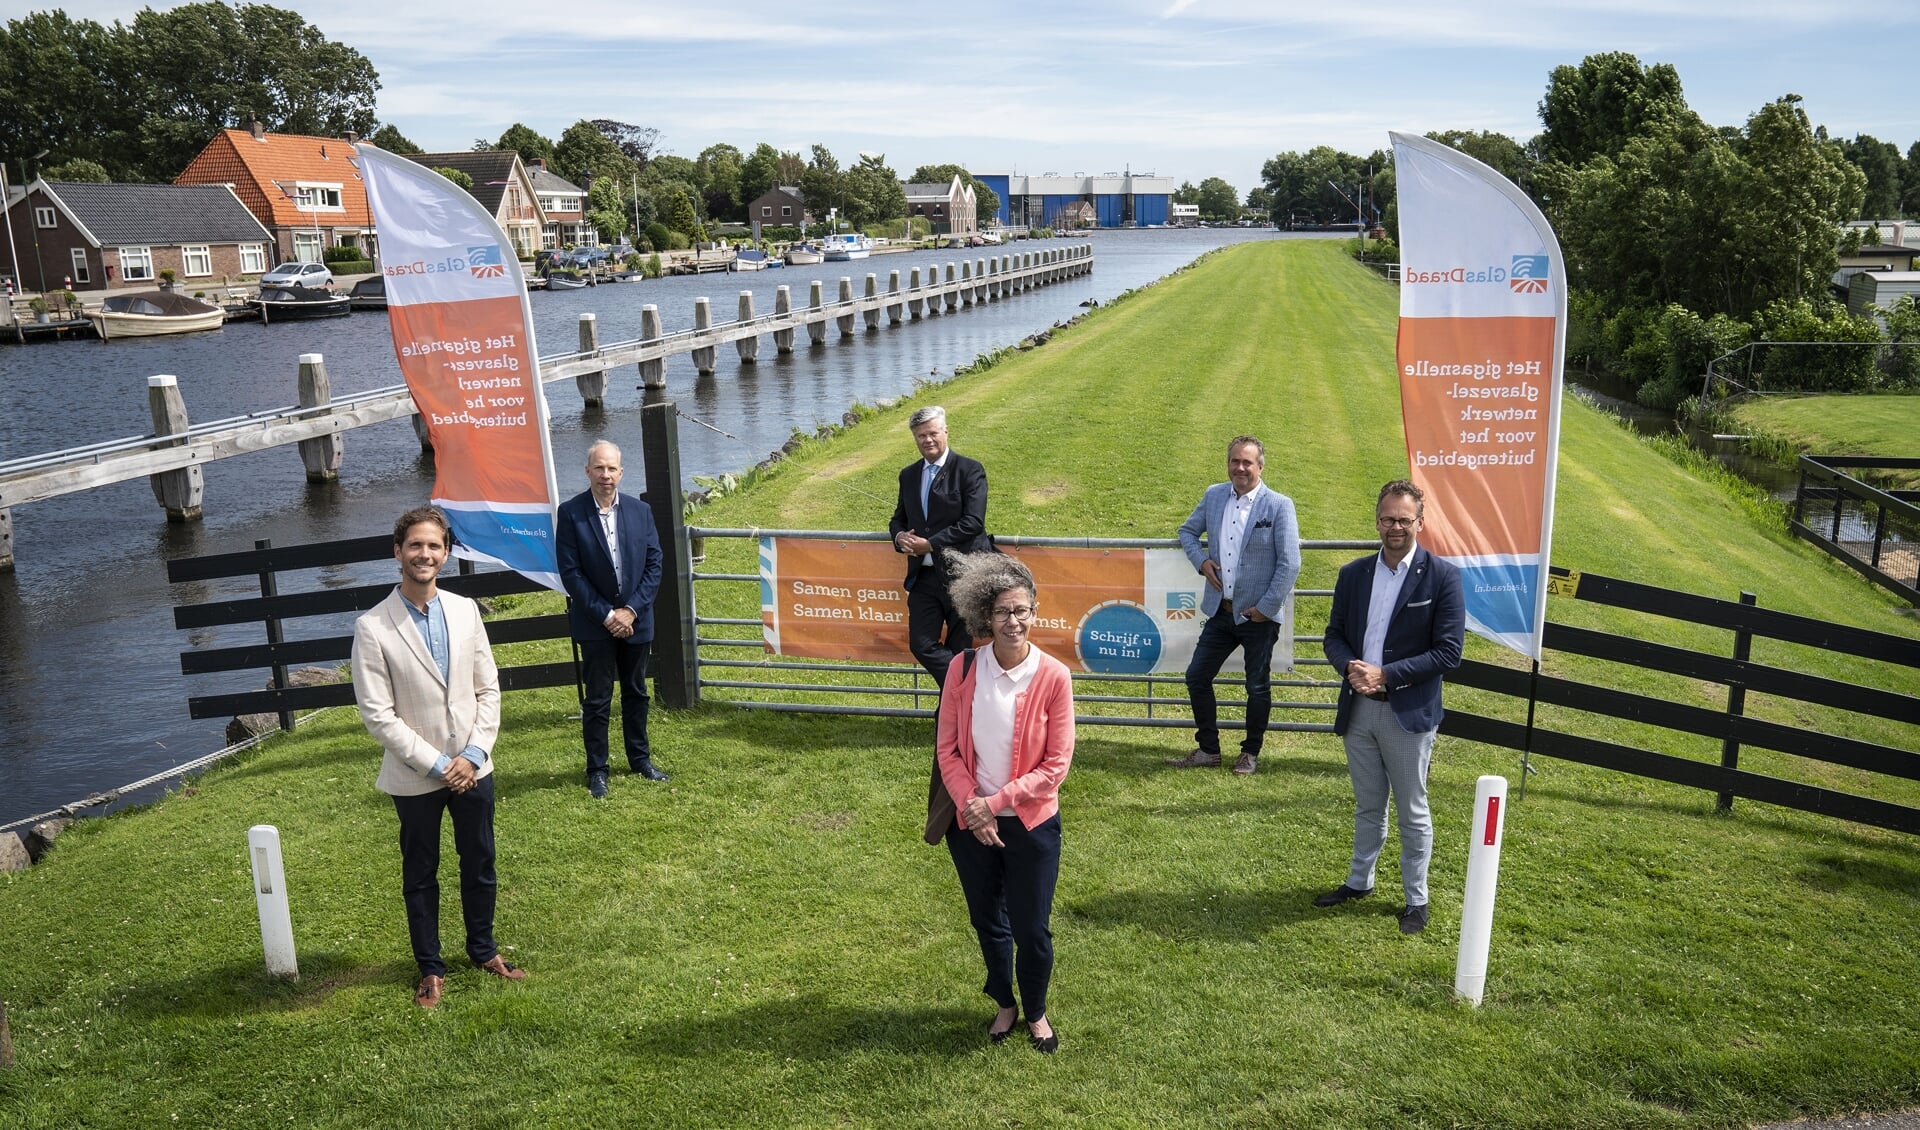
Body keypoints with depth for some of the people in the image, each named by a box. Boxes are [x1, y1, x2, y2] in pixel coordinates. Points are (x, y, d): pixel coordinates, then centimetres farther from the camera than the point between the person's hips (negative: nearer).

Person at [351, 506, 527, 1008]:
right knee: (420, 875, 13)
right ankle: (430, 968, 30)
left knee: (480, 863, 16)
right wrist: (436, 764, -15)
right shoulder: (373, 628, -13)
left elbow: (488, 689, 2)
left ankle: (483, 949, 37)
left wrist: (473, 754, -9)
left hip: (473, 768, 3)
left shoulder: (465, 611, -1)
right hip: (415, 777, -3)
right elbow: (378, 715, -14)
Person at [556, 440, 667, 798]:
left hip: (635, 619, 3)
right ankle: (596, 770, 16)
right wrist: (606, 615, -14)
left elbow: (654, 565, 0)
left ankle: (640, 759, 29)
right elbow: (570, 572, -11)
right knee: (597, 699, 5)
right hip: (595, 624, -3)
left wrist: (631, 610, -11)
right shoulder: (570, 513, -9)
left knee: (636, 693, 15)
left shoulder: (640, 510, 1)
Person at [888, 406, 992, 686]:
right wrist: (900, 536, -4)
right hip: (923, 576, 6)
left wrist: (930, 544, -17)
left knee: (960, 650, 3)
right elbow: (899, 518, 21)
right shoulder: (908, 475, 14)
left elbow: (973, 523, -15)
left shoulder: (970, 470, -6)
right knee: (922, 645, -1)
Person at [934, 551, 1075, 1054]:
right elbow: (948, 749, -5)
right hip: (971, 823, 2)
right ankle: (1004, 1004, 44)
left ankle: (1036, 1012, 37)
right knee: (988, 923, 20)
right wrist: (972, 807, -15)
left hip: (1031, 824, -2)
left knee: (1032, 930, 10)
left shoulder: (1053, 677, -16)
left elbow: (1056, 766, -14)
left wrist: (996, 802, -17)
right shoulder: (963, 668, -9)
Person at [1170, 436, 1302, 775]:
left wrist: (1266, 607, -13)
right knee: (1196, 676, 7)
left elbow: (1290, 563, -12)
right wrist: (1201, 559, 0)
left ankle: (1251, 753, 26)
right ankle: (1208, 749, 22)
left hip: (1258, 616, -5)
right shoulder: (1213, 496, 4)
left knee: (1257, 687, 9)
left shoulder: (1279, 505, -11)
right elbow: (1187, 530, 20)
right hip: (1220, 610, 5)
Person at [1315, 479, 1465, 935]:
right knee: (1368, 806, 19)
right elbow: (1334, 635, 8)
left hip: (1409, 713, -4)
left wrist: (1385, 675, -18)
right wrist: (1349, 667, -13)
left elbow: (1448, 652, -13)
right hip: (1358, 708, 4)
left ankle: (1416, 899, 23)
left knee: (1412, 812, 9)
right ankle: (1359, 881, 35)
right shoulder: (1353, 574, 4)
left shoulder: (1442, 577, -9)